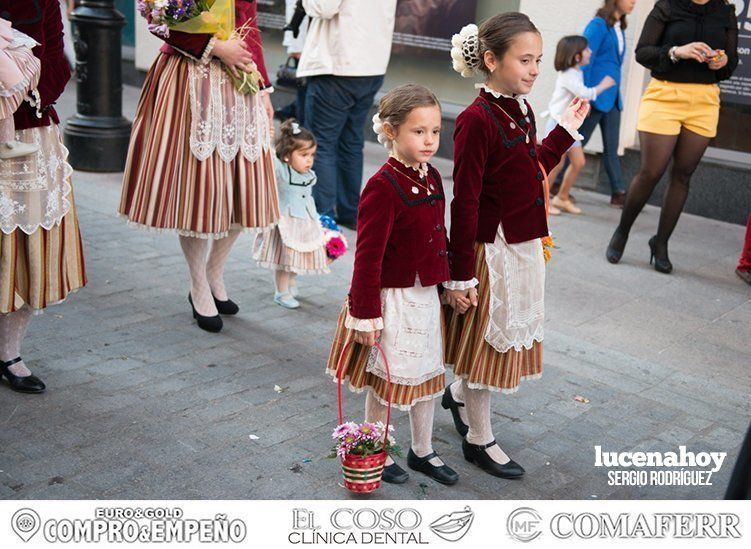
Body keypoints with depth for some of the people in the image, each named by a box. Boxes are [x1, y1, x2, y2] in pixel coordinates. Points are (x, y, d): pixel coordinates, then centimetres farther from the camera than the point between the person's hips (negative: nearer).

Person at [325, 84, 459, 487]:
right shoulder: (383, 187, -21)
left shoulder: (431, 178, 4)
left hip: (426, 296, 8)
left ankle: (423, 451, 36)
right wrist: (365, 315, -19)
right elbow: (368, 257, -21)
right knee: (387, 379, 8)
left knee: (428, 374, 18)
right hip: (393, 299, -8)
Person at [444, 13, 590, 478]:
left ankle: (459, 394, 46)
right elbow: (465, 202, -20)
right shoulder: (477, 120, -20)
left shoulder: (522, 111, 6)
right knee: (487, 339, 7)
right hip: (490, 251, -8)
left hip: (524, 245, 8)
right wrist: (461, 275, -18)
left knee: (509, 333, 21)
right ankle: (479, 440, 25)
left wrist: (565, 132, 16)